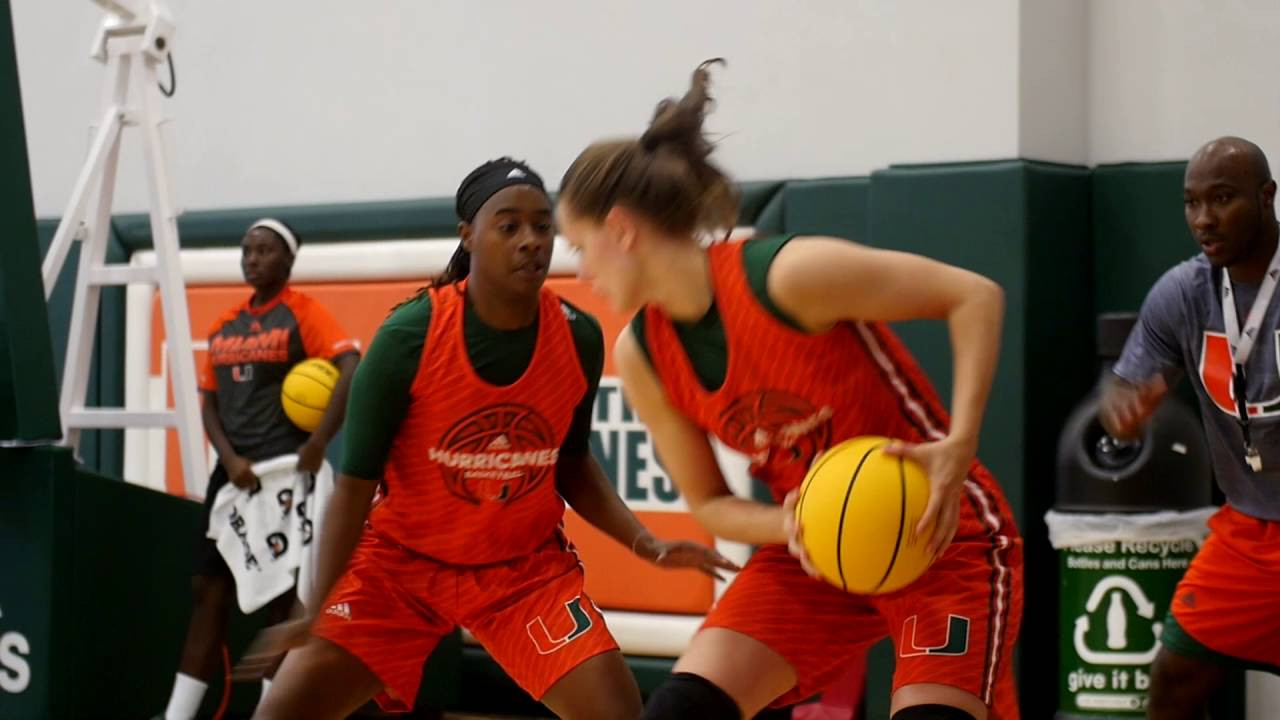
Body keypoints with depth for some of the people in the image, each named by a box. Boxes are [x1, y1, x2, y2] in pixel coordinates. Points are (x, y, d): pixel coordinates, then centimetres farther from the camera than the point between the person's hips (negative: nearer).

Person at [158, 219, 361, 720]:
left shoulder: (302, 312, -4)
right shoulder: (225, 324, 14)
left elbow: (352, 371, -17)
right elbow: (210, 403, 13)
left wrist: (317, 444, -21)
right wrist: (229, 459, -4)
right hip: (234, 472, 6)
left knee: (281, 594, -1)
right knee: (209, 589, 6)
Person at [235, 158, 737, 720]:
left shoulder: (579, 339, -12)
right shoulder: (408, 338, -22)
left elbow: (573, 466, 5)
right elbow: (355, 486, -16)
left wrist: (647, 545, -8)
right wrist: (316, 610, -25)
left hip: (526, 565, 2)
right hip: (401, 558, -2)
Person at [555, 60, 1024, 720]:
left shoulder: (787, 274, -24)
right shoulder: (640, 355, -5)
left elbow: (974, 296, -18)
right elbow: (708, 504, 3)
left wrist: (959, 446, -28)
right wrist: (788, 526, -19)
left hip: (942, 540, -6)